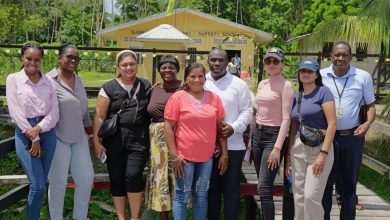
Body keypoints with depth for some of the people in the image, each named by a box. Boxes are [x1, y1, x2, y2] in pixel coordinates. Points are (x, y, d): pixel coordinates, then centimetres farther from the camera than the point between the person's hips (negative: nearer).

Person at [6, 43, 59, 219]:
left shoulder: (48, 81, 8)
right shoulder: (13, 79, 1)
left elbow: (54, 112, 2)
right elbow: (15, 111, -6)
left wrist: (38, 129, -14)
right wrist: (33, 138, -10)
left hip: (47, 133, 3)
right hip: (25, 134, -3)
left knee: (41, 184, 7)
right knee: (37, 185, -9)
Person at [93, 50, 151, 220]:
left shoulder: (146, 86, 9)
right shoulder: (109, 88, 1)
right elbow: (99, 116, 0)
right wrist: (96, 141, -5)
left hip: (139, 140, 0)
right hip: (115, 140, 0)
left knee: (133, 176, -12)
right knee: (117, 179, 5)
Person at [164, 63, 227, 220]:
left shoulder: (214, 98, 6)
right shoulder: (178, 97, -5)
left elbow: (219, 127, 10)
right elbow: (168, 128, -6)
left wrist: (224, 154, 7)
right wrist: (174, 155, -11)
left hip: (206, 156, 4)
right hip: (184, 155, -3)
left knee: (201, 194, 14)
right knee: (182, 195, 4)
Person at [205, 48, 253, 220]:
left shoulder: (239, 84, 2)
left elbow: (247, 111, 0)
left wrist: (234, 127, -16)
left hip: (232, 145, -2)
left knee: (231, 189, 5)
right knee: (211, 188, 14)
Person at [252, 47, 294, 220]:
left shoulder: (286, 85, -9)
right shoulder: (262, 84, 12)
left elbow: (286, 118, -14)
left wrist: (277, 148, -20)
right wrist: (252, 138, 15)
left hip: (274, 135, -7)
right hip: (258, 134, 7)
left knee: (264, 188, -12)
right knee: (263, 187, 11)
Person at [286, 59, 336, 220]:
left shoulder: (323, 92, -4)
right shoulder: (296, 97, 13)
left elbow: (332, 124, -11)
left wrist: (323, 153, -18)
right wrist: (288, 154, 13)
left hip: (319, 147, -6)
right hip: (298, 148, 6)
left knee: (311, 196, -11)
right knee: (298, 197, 7)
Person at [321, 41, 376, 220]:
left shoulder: (363, 77, -1)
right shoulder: (321, 76, -2)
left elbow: (370, 105, 6)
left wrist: (367, 123, -12)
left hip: (353, 137, 1)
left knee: (349, 182, 13)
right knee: (325, 182, 8)